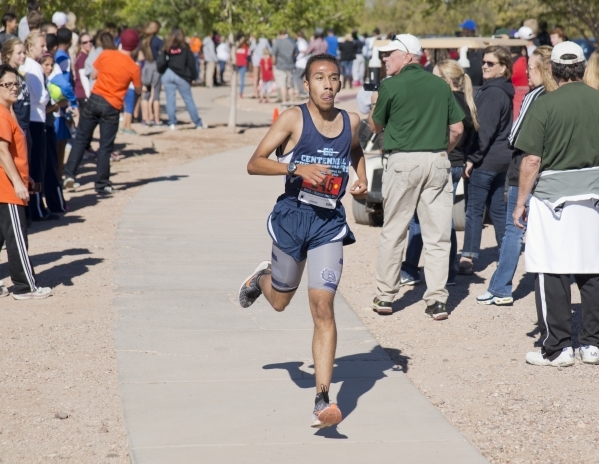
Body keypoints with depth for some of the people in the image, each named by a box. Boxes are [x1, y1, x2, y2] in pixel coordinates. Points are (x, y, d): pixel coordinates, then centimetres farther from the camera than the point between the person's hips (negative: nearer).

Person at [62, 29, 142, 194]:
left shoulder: (106, 55, -3)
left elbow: (94, 75, 8)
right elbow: (138, 90, 5)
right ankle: (102, 184, 9)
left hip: (95, 99, 2)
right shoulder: (133, 68, -9)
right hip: (112, 107, -2)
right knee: (105, 147, 5)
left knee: (81, 138, 13)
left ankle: (70, 173, 5)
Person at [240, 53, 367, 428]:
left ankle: (323, 400, -14)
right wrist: (296, 167, -26)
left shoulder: (351, 122, 4)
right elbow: (254, 164, -12)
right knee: (280, 301, 17)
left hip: (329, 223, 1)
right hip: (292, 217, -1)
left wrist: (362, 179, 9)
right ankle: (262, 277, 56)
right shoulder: (294, 118, -8)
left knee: (323, 306, -12)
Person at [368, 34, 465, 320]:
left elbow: (375, 126, 7)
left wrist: (374, 104, 25)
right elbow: (457, 129, 9)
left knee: (393, 232, 8)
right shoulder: (441, 85, 8)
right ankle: (437, 300, 2)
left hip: (403, 161, -3)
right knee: (437, 234, 4)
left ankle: (385, 296, 13)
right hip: (438, 162, 3)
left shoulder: (391, 86, -4)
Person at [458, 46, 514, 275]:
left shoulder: (492, 93, -15)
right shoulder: (503, 91, 15)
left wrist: (472, 158, -17)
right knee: (497, 208, 15)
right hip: (501, 159, 10)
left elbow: (485, 130, -20)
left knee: (474, 209, -7)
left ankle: (468, 258, -8)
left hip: (485, 161, -10)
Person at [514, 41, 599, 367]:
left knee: (552, 274, 1)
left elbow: (532, 161, -11)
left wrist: (521, 203, -2)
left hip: (554, 195, -4)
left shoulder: (544, 105, -9)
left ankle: (556, 348, 3)